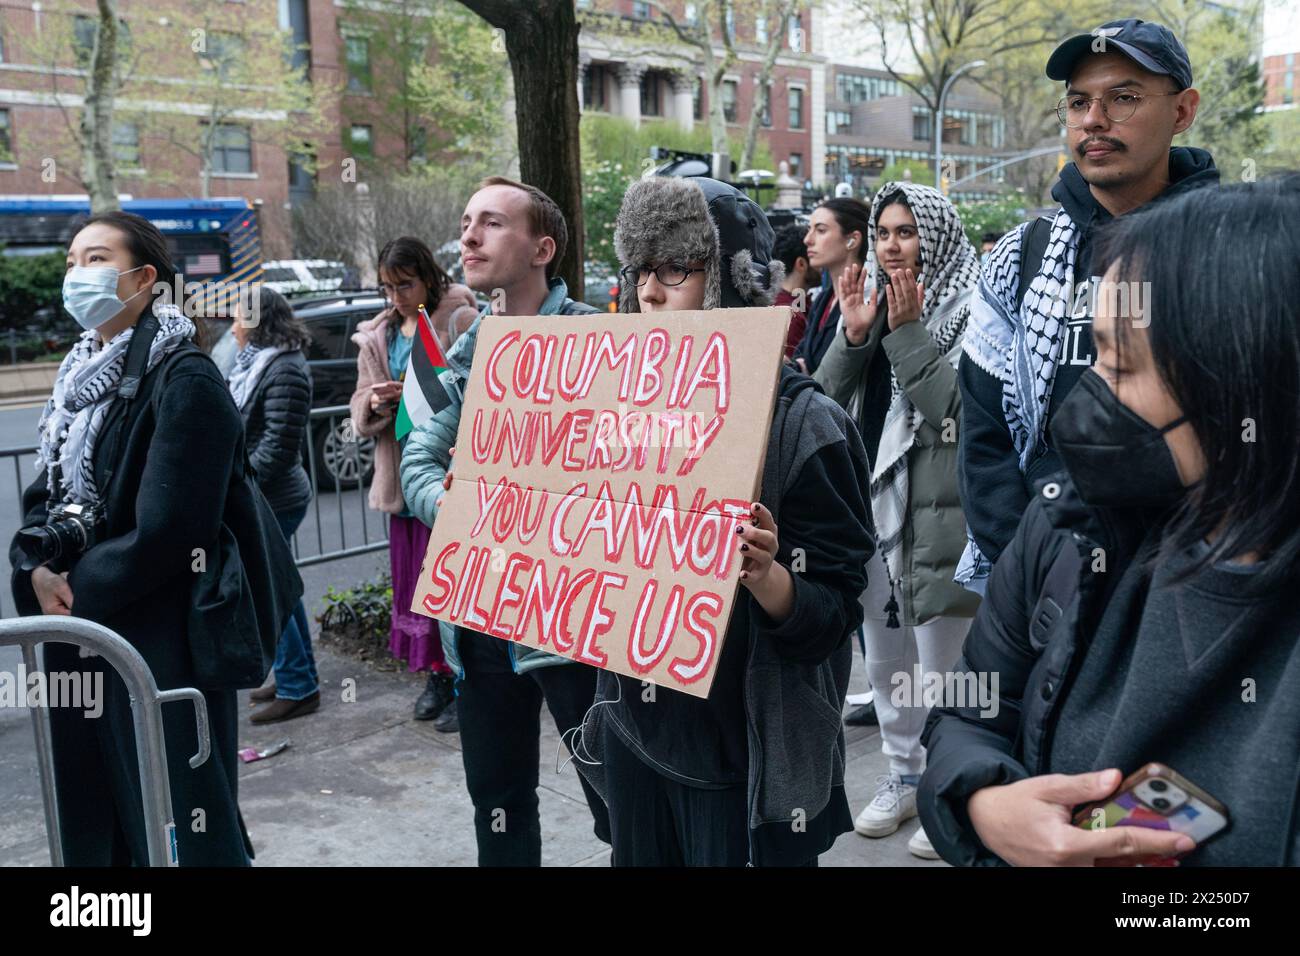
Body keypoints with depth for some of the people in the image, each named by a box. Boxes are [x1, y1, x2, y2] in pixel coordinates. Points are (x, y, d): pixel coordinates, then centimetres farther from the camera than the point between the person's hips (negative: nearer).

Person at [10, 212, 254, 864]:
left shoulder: (184, 380, -15)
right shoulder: (82, 374, 11)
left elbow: (163, 532, -20)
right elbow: (46, 496, 13)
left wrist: (79, 588, -9)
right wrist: (39, 569, -6)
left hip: (162, 643, -8)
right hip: (79, 636, 8)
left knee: (176, 831, 5)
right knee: (91, 822, 19)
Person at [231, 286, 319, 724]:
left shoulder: (284, 370, -18)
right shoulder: (255, 362, 12)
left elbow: (278, 446, -22)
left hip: (272, 501, -10)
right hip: (264, 499, 10)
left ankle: (297, 688, 8)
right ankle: (298, 677, 28)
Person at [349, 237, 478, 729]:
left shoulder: (461, 322, -5)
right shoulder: (378, 337, 15)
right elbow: (361, 412, 17)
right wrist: (375, 404, -5)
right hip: (402, 479, 7)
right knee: (414, 577, 10)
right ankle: (438, 675, 23)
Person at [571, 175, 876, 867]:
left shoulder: (800, 421, -14)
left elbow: (832, 615, -15)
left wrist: (762, 574, -33)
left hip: (747, 754, -5)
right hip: (636, 733, 5)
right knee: (642, 855, 19)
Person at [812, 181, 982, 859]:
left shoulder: (970, 309, -8)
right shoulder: (871, 300, 10)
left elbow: (954, 407, -18)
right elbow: (827, 396, 4)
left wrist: (908, 333, -20)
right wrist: (854, 335, -10)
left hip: (939, 511, -7)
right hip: (871, 503, 7)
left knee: (941, 663, 3)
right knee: (884, 657, 18)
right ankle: (903, 775, 35)